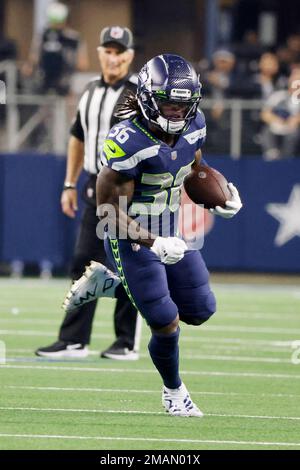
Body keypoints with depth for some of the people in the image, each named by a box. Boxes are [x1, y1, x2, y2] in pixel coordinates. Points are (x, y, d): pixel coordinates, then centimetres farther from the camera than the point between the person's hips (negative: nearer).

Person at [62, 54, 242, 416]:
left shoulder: (193, 126, -7)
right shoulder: (127, 142, -29)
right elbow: (110, 212, -24)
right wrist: (154, 244, -32)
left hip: (171, 234, 7)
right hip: (131, 241, -7)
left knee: (200, 312, 12)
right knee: (166, 325, -4)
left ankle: (106, 284, 25)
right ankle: (173, 390, 28)